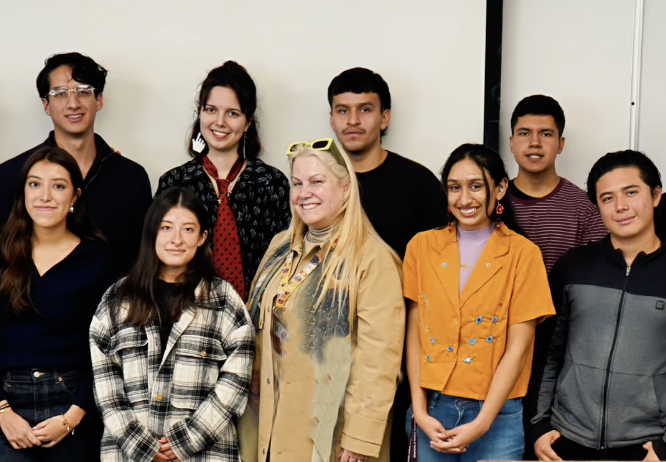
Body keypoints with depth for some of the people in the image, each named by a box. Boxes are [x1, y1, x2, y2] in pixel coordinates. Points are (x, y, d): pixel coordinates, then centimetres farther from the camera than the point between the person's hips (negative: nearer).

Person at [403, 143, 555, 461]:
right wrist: (419, 411, -4)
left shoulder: (523, 253, -6)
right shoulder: (422, 246, 2)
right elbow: (415, 333, 3)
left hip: (496, 414, -2)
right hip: (433, 409, 2)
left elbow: (518, 348, -8)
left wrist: (481, 423, -12)